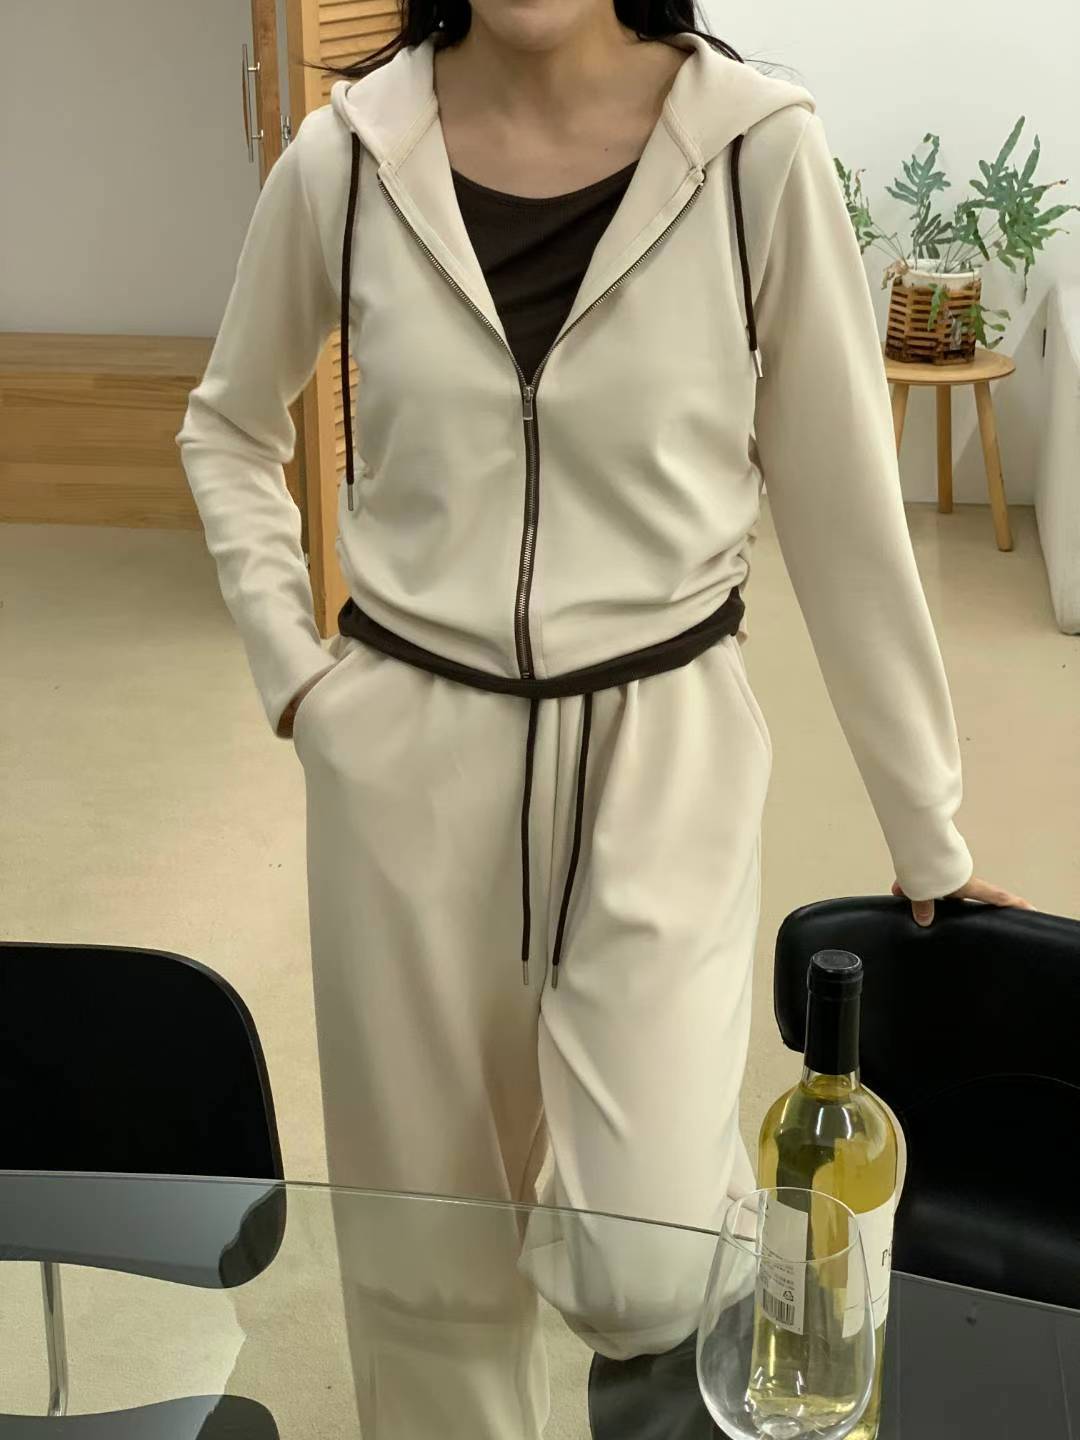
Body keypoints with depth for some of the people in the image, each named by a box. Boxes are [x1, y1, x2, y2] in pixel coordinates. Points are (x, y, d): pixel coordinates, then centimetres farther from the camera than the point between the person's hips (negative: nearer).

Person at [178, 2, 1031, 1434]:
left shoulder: (760, 148, -10)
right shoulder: (344, 159, -5)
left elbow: (844, 508, -3)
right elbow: (228, 427, 14)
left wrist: (928, 830, 2)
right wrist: (286, 661, 1)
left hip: (661, 754, -1)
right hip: (404, 755, 2)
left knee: (646, 1280, -6)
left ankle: (689, 1144, 31)